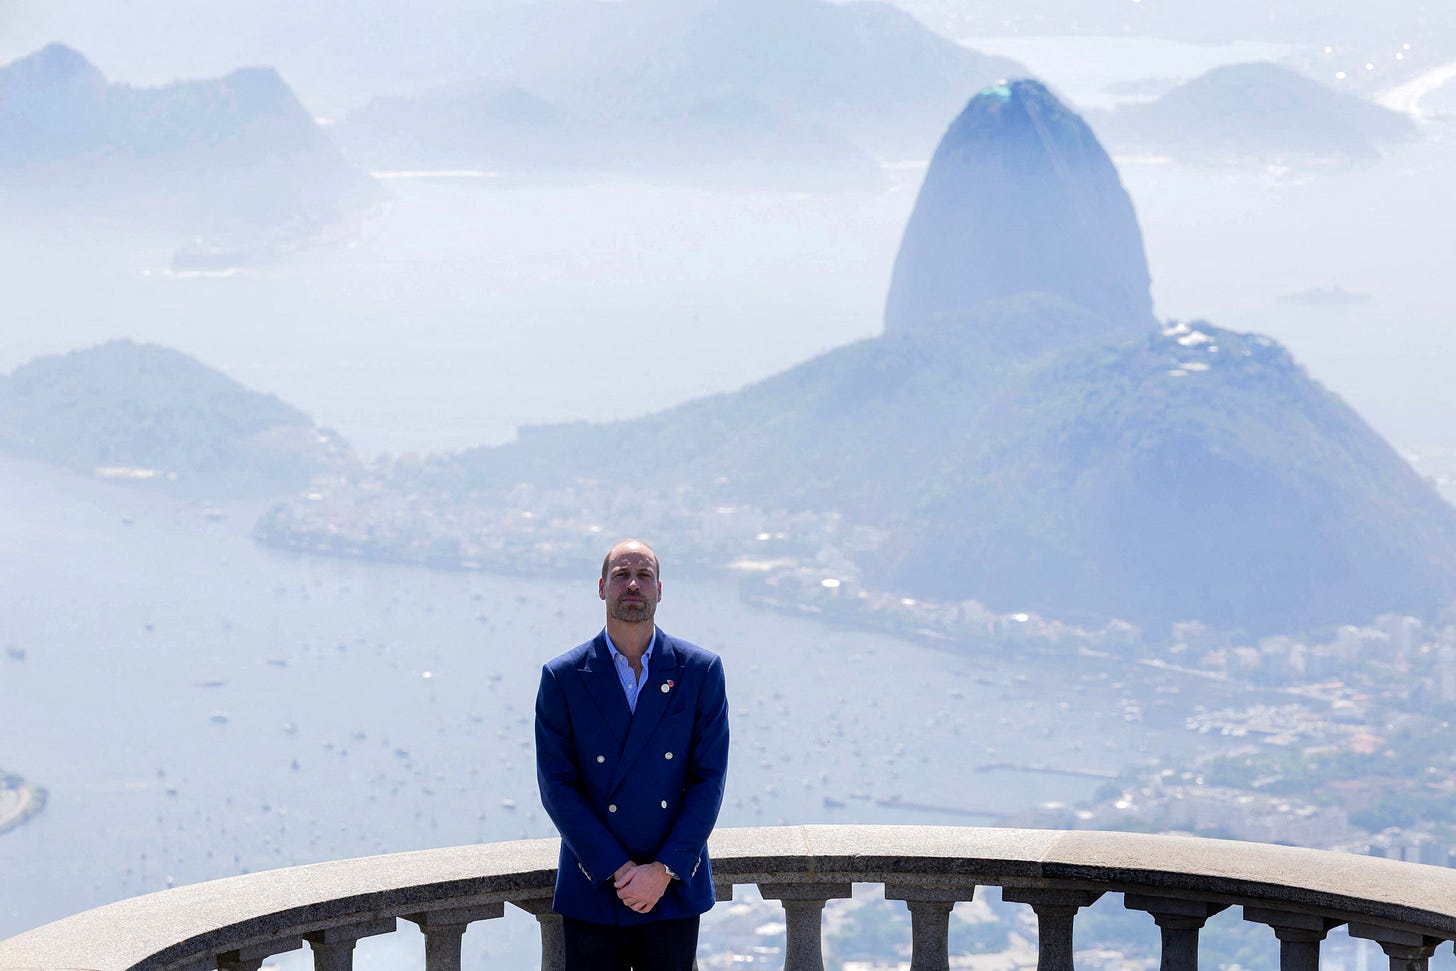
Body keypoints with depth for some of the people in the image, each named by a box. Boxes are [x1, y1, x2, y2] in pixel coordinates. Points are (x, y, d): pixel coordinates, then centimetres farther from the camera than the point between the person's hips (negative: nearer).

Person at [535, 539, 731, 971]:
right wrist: (618, 871, -12)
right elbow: (556, 786, -5)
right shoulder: (563, 678, -2)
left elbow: (709, 780, -2)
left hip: (675, 888, 1)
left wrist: (663, 870, -10)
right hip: (592, 894, 0)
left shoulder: (701, 671, 0)